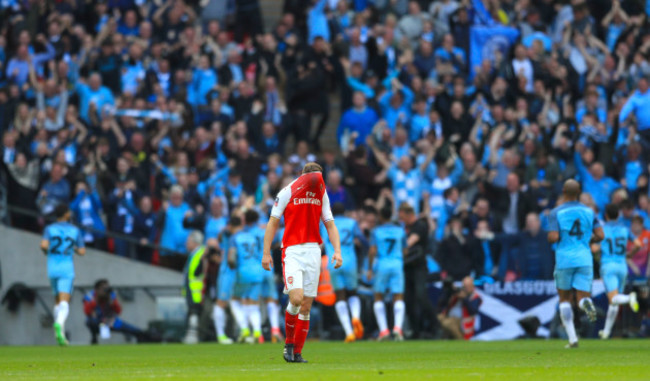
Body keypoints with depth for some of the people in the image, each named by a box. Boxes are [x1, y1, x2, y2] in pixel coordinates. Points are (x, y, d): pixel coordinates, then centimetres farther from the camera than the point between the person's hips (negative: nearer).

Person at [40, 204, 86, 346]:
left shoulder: (50, 229, 3)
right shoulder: (75, 230, 4)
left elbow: (44, 245, -14)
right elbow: (82, 251, 4)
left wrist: (46, 251, 8)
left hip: (52, 269, 2)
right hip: (67, 269, -2)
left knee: (58, 302, 18)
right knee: (64, 303, -11)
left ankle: (61, 333, 10)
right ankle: (59, 324, -40)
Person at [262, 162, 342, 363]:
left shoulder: (322, 195, 7)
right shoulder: (287, 192, -4)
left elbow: (330, 225, 13)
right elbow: (273, 223, 1)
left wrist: (337, 251, -1)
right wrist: (266, 253, -4)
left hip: (313, 251, 4)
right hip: (292, 251, -4)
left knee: (306, 306, 2)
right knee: (296, 298, -20)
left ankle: (297, 353, 9)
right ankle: (289, 342, 4)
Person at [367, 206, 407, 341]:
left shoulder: (376, 231, 1)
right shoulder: (400, 231, 9)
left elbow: (372, 251, -7)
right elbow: (404, 251, 11)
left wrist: (369, 269, -2)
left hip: (381, 265, -1)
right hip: (397, 264, 1)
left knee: (378, 297, 11)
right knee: (398, 298, 1)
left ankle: (383, 329, 2)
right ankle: (398, 326, -20)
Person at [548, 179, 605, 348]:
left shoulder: (556, 213, -3)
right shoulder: (589, 211, 7)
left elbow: (553, 238, -14)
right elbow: (600, 236, 2)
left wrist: (550, 238, 10)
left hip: (564, 260, -2)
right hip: (584, 260, 2)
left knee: (564, 298, 14)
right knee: (582, 298, 3)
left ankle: (572, 338, 6)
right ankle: (586, 303, -38)